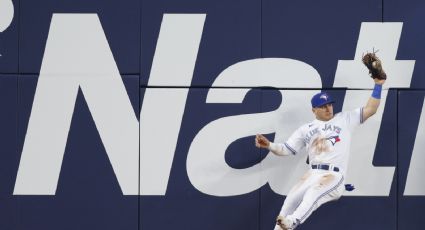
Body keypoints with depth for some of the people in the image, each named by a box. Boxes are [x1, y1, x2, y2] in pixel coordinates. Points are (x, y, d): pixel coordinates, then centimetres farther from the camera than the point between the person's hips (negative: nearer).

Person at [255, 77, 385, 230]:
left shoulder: (344, 120, 16)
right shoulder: (306, 129, 20)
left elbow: (370, 110, 13)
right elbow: (285, 149, 16)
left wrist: (378, 85, 4)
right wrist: (269, 145, -3)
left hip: (335, 176, -3)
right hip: (312, 174, 3)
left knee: (313, 193, -35)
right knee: (291, 200, -23)